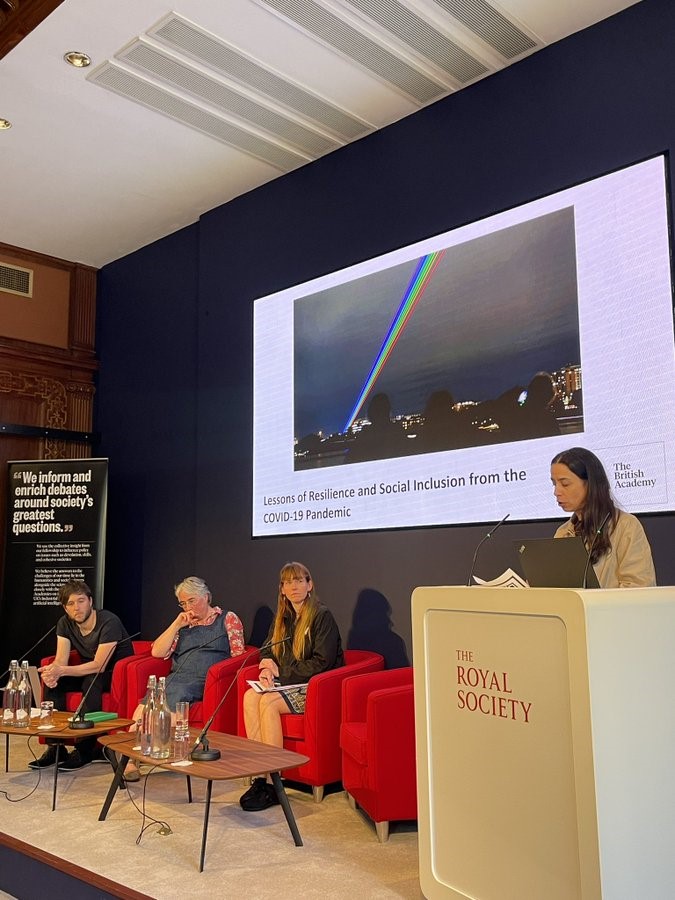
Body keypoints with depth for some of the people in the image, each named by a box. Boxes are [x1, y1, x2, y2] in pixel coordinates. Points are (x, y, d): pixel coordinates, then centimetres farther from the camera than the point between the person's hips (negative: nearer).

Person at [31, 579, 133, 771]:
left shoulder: (109, 622, -25)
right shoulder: (65, 624, -3)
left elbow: (99, 665, -29)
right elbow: (61, 660, -11)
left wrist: (62, 671, -38)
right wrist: (52, 672, -36)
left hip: (117, 673, -7)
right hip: (89, 672, 7)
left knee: (91, 681, -36)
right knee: (51, 681, -15)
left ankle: (85, 750, -28)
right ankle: (54, 746, -12)